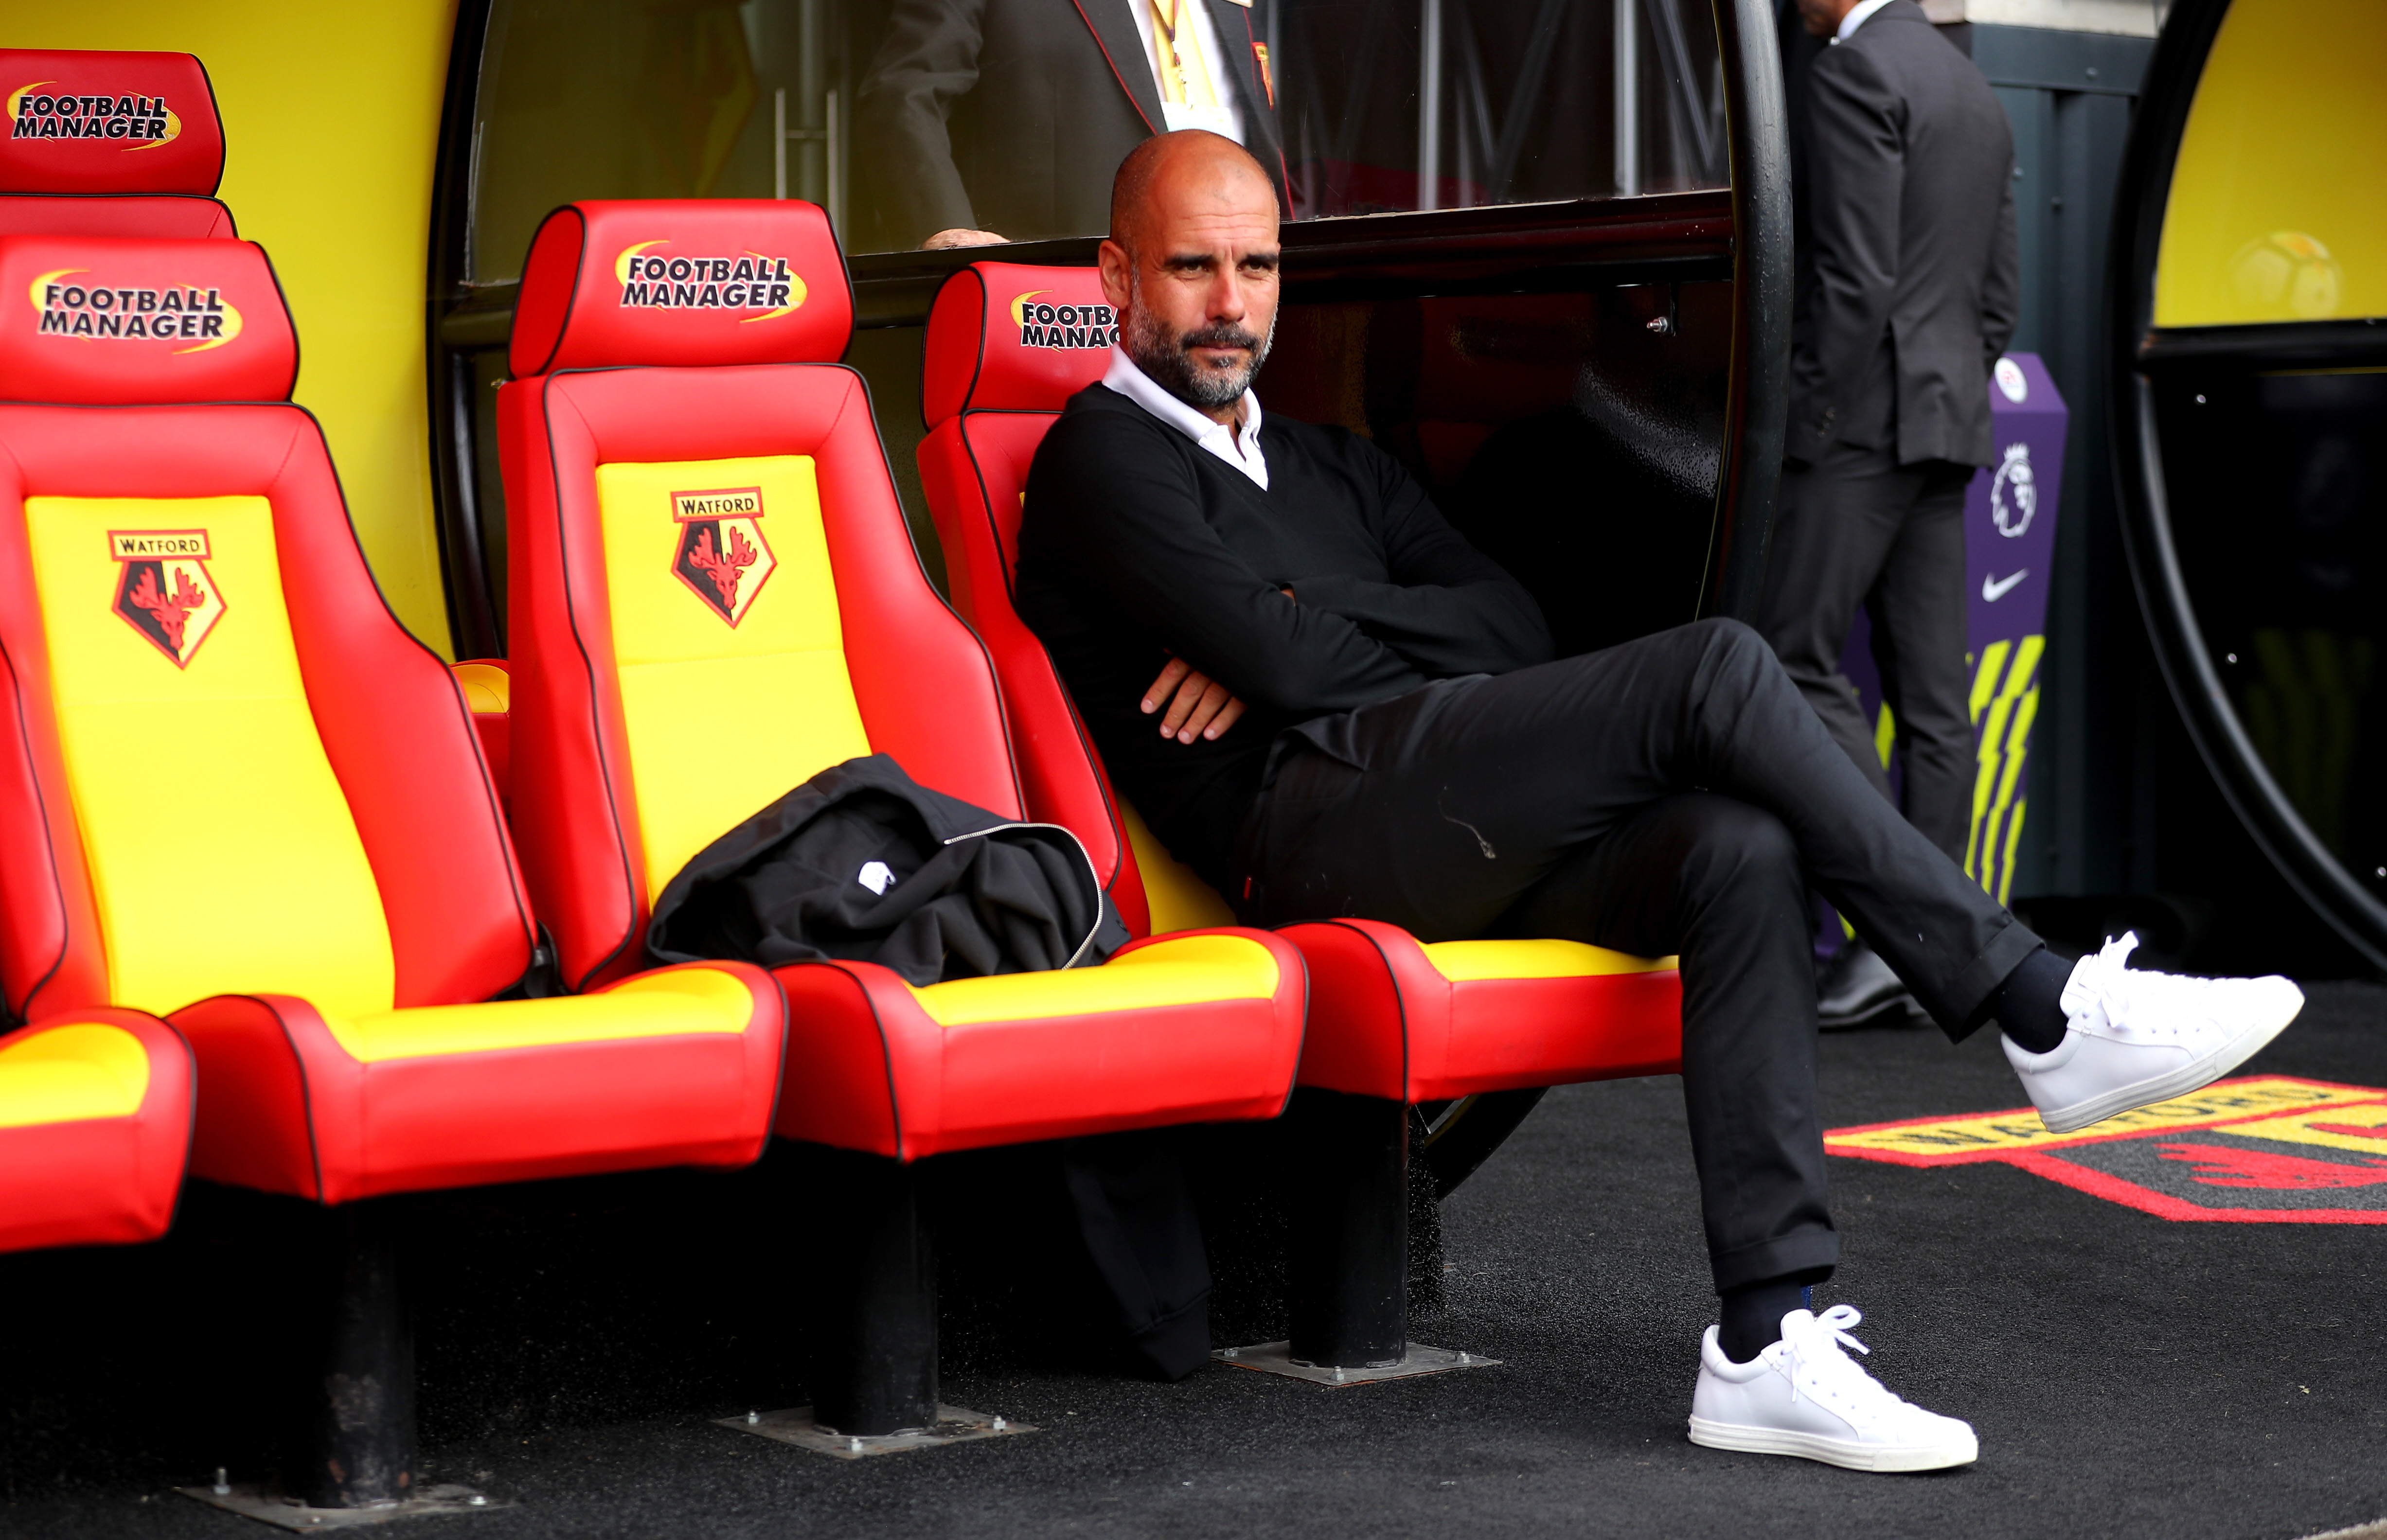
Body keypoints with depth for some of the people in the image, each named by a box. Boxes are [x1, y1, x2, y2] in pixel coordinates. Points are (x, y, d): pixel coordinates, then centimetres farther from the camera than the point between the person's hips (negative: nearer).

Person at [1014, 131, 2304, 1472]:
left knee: (1740, 849, -23)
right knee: (1714, 669, -21)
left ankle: (1768, 1341, -27)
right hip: (1317, 820, -7)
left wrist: (1305, 630, 1)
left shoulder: (1333, 465, 31)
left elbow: (1516, 629, 14)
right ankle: (2043, 1011, -16)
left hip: (1471, 840, 7)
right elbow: (1281, 661, -10)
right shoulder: (1102, 460, 7)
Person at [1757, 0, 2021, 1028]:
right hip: (1950, 423, 9)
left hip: (1865, 416, -9)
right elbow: (2001, 294, 19)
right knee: (1932, 692, 5)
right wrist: (1954, 398, 21)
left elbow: (1855, 278, -17)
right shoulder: (1976, 94, 20)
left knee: (1795, 656, -8)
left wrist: (1808, 414, -14)